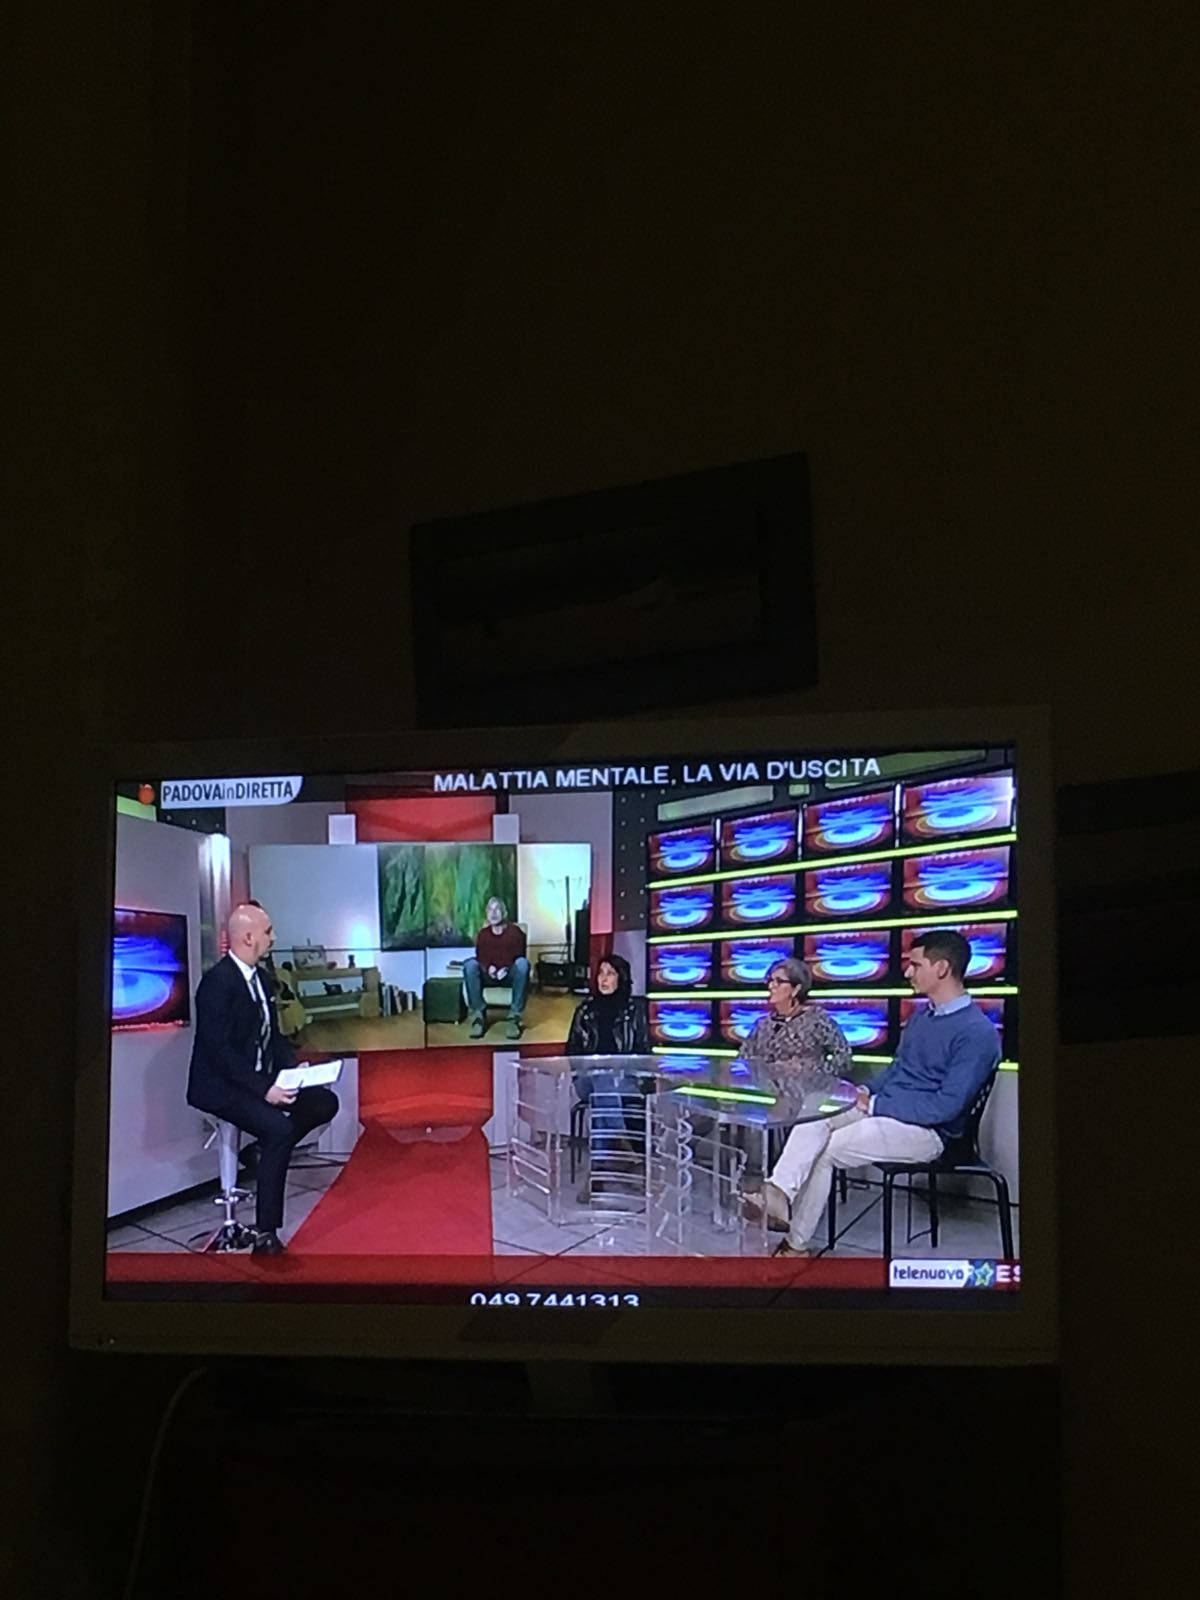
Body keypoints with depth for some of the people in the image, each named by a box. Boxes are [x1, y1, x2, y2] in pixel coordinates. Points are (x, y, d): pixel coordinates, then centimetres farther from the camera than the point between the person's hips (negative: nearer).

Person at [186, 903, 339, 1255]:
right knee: (280, 1129, -30)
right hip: (222, 1086, -9)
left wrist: (293, 1067, -1)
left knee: (325, 1102, -6)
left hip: (260, 1077, 9)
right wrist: (263, 1089, -29)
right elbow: (219, 1050, -25)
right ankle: (265, 1235, -26)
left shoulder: (257, 976, 8)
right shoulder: (218, 981, -20)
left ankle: (268, 1148, 10)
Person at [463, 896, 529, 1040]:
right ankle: (477, 1015, -29)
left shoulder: (514, 931, 0)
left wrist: (506, 969, -22)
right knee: (470, 964, -30)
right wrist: (488, 967, -21)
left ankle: (514, 1017, -33)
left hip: (509, 974, -1)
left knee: (522, 962, -36)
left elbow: (518, 955, -4)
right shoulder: (483, 933, 5)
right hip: (488, 974, 1)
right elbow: (480, 957, 1)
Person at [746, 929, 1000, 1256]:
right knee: (809, 1126, -17)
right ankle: (776, 1197, -36)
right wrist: (868, 1094, 3)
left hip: (925, 1131, -8)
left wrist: (876, 1105, -16)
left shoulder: (977, 1033, -17)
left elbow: (947, 1106, -21)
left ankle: (797, 1245, -13)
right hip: (881, 1110, 8)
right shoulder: (923, 1016, 13)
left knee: (825, 1150, -20)